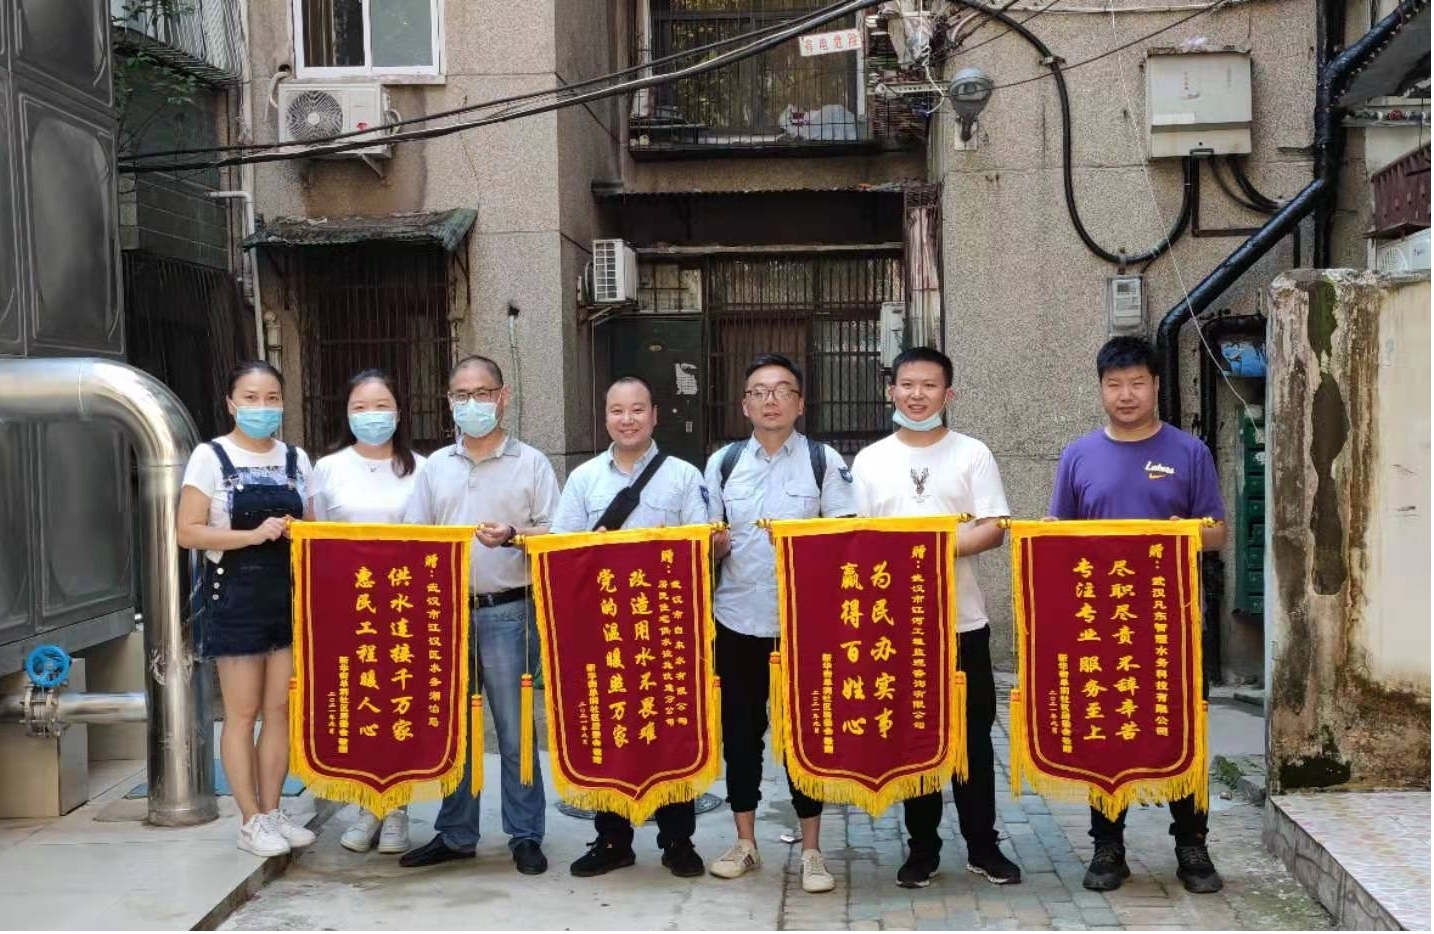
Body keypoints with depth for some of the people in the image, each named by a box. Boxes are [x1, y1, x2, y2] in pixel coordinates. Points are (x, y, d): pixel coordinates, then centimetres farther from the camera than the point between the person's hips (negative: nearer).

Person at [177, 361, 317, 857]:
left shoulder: (296, 459, 9)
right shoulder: (211, 457, -4)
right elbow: (188, 532, -10)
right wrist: (254, 535, -21)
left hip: (288, 594, 5)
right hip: (235, 596, -5)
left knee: (281, 709, 8)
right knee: (243, 713, 1)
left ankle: (272, 812, 18)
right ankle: (251, 822, 10)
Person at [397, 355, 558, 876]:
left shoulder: (530, 464, 2)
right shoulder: (435, 467, 12)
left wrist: (513, 536, -19)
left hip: (508, 613, -3)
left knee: (516, 729, 2)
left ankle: (525, 836, 12)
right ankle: (455, 834, 22)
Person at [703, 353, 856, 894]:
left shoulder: (824, 461, 0)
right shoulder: (722, 463, 7)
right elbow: (710, 546, 11)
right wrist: (715, 545, -11)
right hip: (737, 618, 2)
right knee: (740, 730, 9)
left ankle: (811, 850, 14)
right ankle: (745, 843, 22)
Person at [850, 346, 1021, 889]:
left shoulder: (973, 455, 2)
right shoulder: (870, 461, 6)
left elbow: (994, 530, -6)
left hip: (962, 621, -1)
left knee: (973, 735, 6)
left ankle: (983, 846, 19)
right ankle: (922, 848, 19)